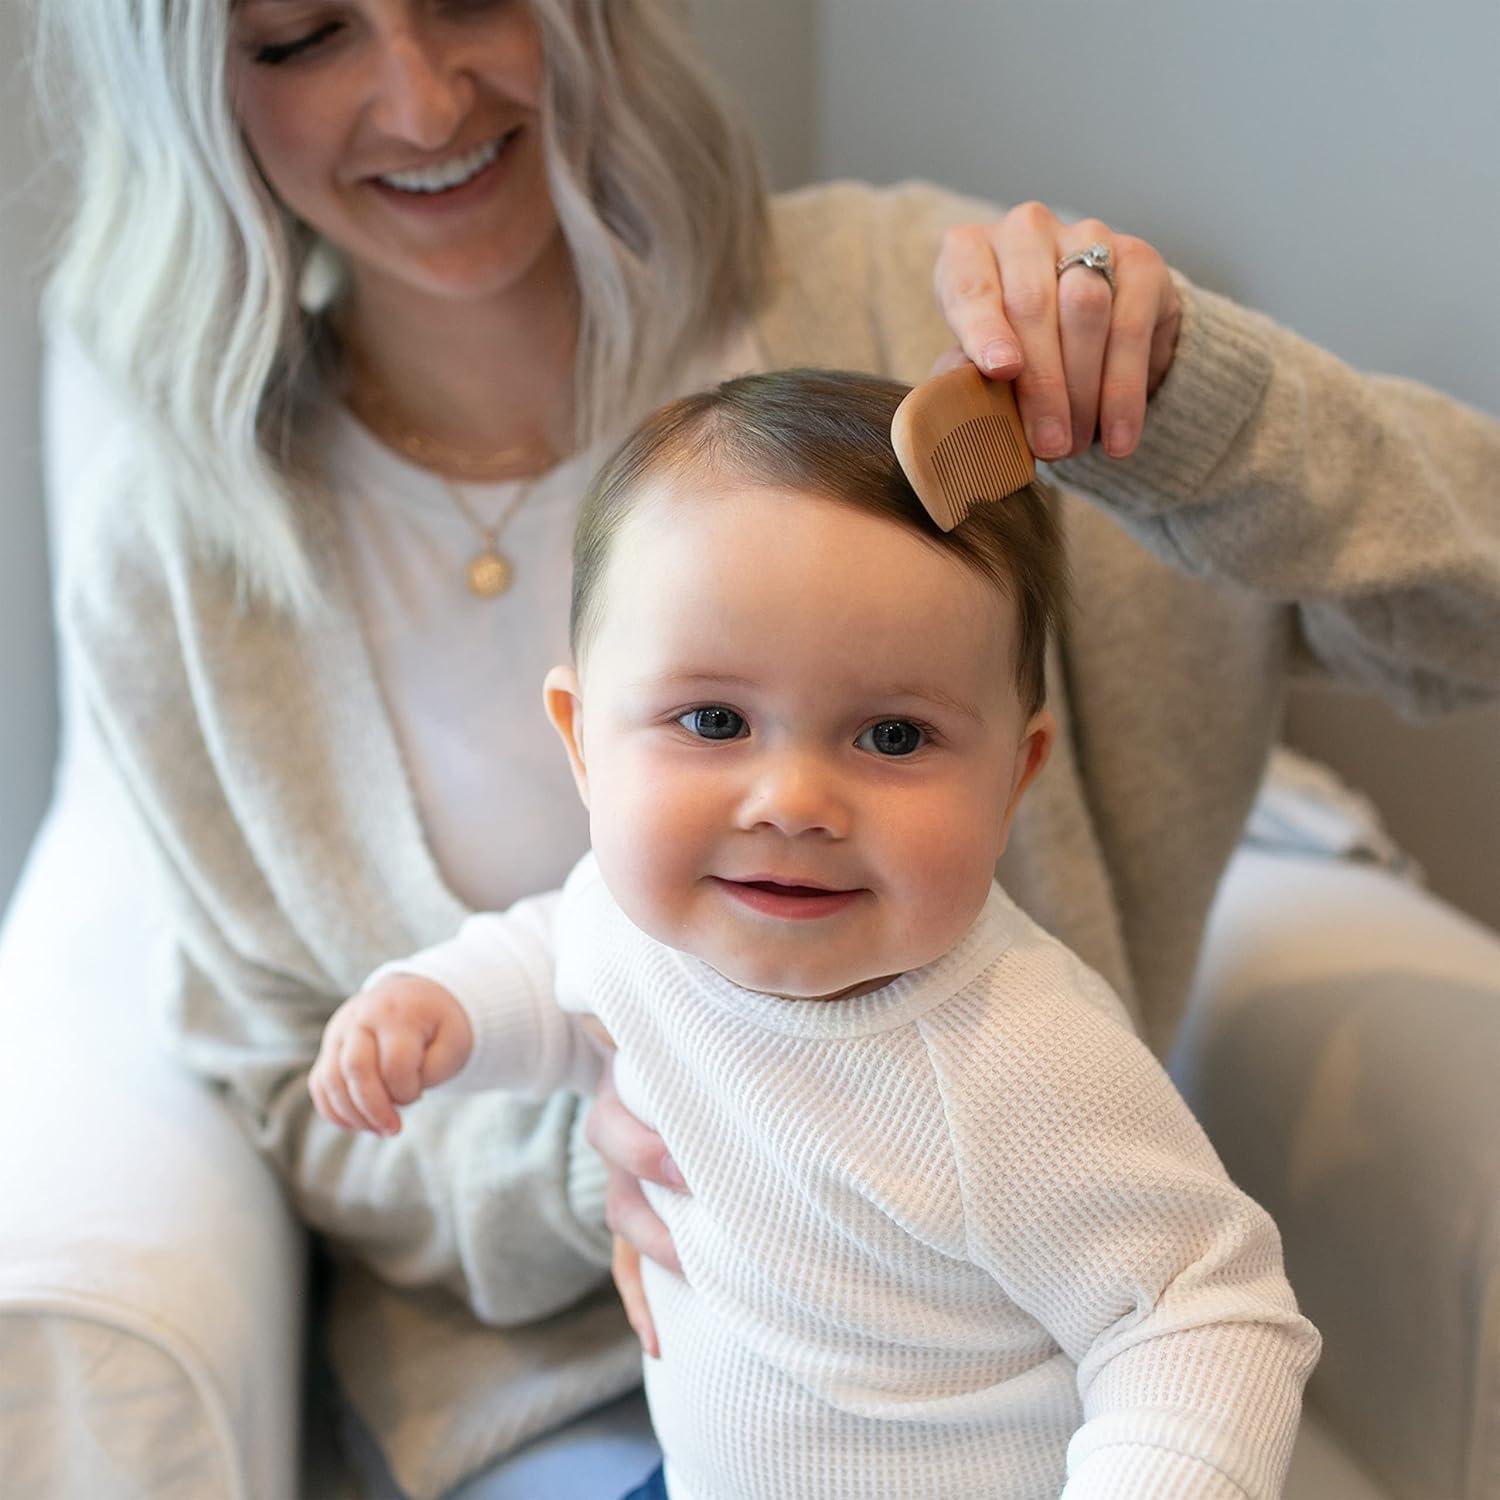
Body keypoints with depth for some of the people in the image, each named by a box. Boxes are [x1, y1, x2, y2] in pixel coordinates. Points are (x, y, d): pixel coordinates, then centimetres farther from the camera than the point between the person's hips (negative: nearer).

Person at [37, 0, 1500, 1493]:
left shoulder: (888, 295, -12)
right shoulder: (164, 544, -9)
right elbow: (294, 1093, 0)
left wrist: (1181, 401, -33)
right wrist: (580, 1171, -20)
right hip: (564, 1375, 0)